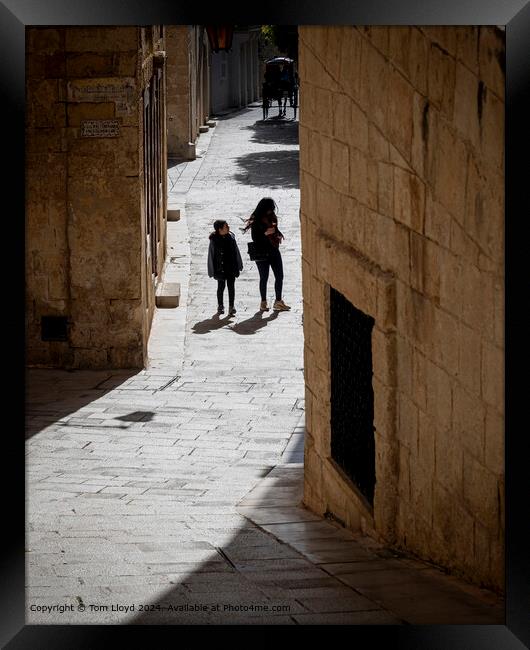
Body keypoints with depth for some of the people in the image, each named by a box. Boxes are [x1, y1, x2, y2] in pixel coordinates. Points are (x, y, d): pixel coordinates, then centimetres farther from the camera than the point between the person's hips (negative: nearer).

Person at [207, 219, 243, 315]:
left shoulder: (231, 237, -1)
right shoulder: (214, 240, -11)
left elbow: (236, 252, 8)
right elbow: (211, 256, -6)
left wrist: (239, 265, 9)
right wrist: (212, 270, -6)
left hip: (231, 268, 3)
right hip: (220, 268, -3)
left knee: (231, 286, 4)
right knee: (221, 286, 7)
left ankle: (231, 306, 11)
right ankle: (220, 306, 22)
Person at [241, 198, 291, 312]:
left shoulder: (272, 217, 6)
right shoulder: (256, 221, -12)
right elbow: (255, 238, -15)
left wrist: (277, 234, 2)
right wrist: (265, 233, -26)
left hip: (274, 251, 6)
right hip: (262, 253, -6)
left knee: (279, 276, 2)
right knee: (264, 278, 4)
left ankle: (278, 301, 8)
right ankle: (263, 302, 15)